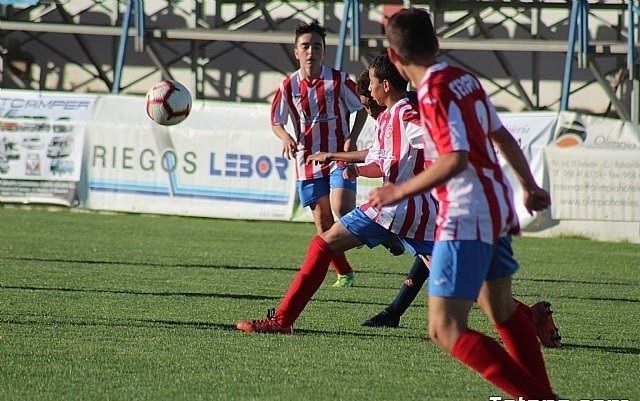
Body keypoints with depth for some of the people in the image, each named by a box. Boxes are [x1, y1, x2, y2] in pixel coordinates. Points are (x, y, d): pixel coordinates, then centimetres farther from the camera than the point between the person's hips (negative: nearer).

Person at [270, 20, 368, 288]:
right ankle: (344, 273, 18)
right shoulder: (288, 86, -1)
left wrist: (352, 139, -8)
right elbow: (276, 122, 10)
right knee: (323, 222, 5)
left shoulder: (338, 80, -7)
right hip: (308, 160, 3)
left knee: (341, 208, -25)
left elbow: (362, 108, 5)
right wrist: (286, 138, -12)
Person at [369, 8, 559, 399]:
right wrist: (530, 186, 31)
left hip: (466, 219, -9)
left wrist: (401, 191, -19)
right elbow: (502, 137, 20)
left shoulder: (434, 92, -15)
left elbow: (456, 159, -25)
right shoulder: (465, 79, 10)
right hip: (498, 210, 9)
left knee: (446, 330, -11)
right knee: (502, 310, 27)